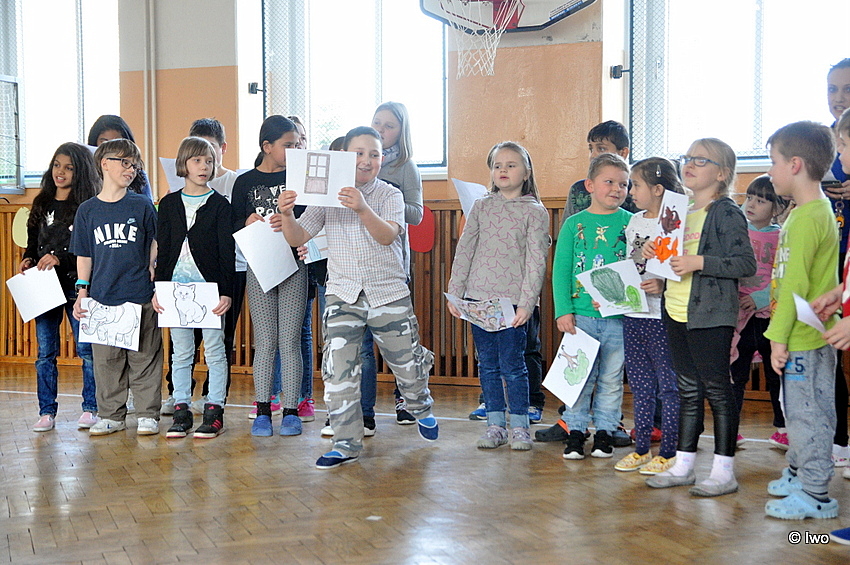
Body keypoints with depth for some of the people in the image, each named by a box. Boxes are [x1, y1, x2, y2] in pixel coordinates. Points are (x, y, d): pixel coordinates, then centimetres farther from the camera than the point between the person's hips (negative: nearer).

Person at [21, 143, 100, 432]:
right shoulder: (42, 203, 12)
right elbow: (33, 241, 19)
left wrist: (61, 258, -18)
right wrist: (28, 260, 1)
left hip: (77, 286, -5)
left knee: (87, 349, 0)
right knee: (46, 352, 7)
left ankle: (90, 408, 11)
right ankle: (47, 412, 13)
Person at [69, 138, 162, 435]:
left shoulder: (142, 205, 4)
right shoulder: (87, 210, 7)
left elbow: (156, 243, 12)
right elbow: (84, 256, 10)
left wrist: (154, 269, -1)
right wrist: (82, 292, 4)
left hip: (140, 296, -1)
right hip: (102, 298, 1)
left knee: (144, 357, 3)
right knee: (106, 360, 7)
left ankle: (148, 414, 12)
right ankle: (111, 415, 18)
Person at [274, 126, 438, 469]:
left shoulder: (390, 195, 0)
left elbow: (388, 235, -19)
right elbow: (298, 237, 2)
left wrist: (363, 209, -37)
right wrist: (286, 215, -20)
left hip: (389, 294, 0)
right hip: (342, 294, 1)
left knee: (407, 363, 11)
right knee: (338, 370, -9)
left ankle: (421, 409, 42)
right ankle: (346, 444, 2)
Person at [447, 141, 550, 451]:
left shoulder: (535, 211, 1)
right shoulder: (481, 207, 11)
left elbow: (536, 260, -4)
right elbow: (464, 250, 10)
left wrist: (527, 303, -12)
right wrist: (454, 292, 4)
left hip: (513, 299, -3)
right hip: (478, 297, 4)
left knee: (512, 364, -2)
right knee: (487, 364, 8)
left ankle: (519, 426, 11)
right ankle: (495, 424, 17)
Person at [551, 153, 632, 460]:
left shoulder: (631, 223, 4)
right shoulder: (574, 224, 3)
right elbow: (561, 270, 2)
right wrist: (563, 310, -6)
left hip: (618, 316, 1)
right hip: (580, 314, 0)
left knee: (611, 378, 8)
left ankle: (604, 431, 21)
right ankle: (575, 431, 15)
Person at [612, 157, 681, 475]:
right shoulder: (634, 222, 13)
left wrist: (662, 286, -27)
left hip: (662, 316, -7)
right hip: (632, 314, 8)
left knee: (668, 386, 2)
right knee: (640, 386, 13)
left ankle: (668, 452, 11)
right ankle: (641, 449, 22)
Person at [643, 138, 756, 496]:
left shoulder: (727, 212, -9)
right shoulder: (682, 211, 15)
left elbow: (747, 263, -16)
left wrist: (700, 262, -23)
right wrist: (654, 252, 5)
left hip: (711, 315, -8)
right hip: (676, 312, 8)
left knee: (717, 389, -1)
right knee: (688, 391, 14)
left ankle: (724, 471, 7)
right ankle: (683, 466, 22)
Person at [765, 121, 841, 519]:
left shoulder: (807, 219, -19)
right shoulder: (818, 211, 13)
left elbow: (795, 284, -20)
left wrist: (779, 337, -18)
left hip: (804, 339, -10)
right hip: (806, 336, 10)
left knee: (807, 413, -1)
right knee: (797, 408, 20)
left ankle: (815, 495, 8)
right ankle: (798, 474, 34)